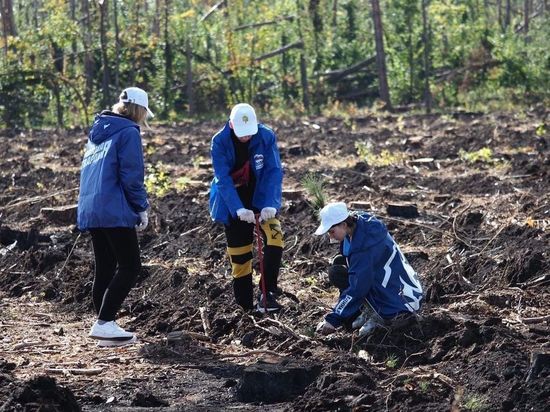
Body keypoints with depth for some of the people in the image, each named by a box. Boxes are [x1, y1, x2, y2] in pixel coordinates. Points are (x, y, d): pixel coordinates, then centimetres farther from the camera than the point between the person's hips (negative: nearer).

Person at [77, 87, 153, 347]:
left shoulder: (98, 131, 18)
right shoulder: (129, 132, -8)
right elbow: (131, 176, -13)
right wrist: (142, 208, -3)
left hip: (89, 211, 8)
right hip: (114, 212, -8)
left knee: (105, 269, 11)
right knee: (130, 267, -6)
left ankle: (104, 325, 10)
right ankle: (104, 323, -14)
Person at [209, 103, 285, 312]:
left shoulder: (267, 136, -15)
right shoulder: (220, 142, -18)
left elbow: (274, 172, -18)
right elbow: (223, 179, -23)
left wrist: (270, 205, -32)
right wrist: (239, 209, -35)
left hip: (261, 198, 0)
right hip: (233, 203, 0)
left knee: (275, 236, -24)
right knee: (239, 255, 4)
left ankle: (268, 293, -18)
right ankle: (245, 306, 15)